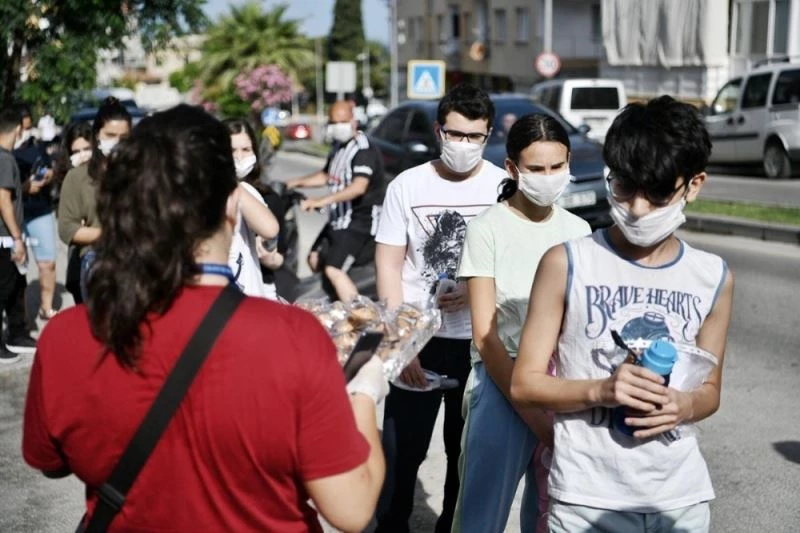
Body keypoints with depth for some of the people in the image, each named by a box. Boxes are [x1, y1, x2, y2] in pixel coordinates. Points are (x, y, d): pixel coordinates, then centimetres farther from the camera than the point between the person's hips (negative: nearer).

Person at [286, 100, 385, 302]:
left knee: (334, 270, -21)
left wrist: (323, 201, -42)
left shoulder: (364, 149, -19)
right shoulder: (338, 146, 11)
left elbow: (359, 186, -34)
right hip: (339, 218, 10)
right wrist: (296, 182, 19)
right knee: (316, 260, 19)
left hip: (360, 220, -10)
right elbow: (327, 175, 28)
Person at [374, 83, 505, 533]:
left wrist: (475, 291, -17)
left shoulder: (504, 187, -3)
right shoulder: (407, 185, -3)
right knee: (401, 450, 5)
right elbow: (389, 264, -2)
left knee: (469, 452, 14)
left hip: (479, 342, 1)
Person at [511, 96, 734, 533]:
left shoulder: (714, 278, 2)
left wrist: (686, 406, -10)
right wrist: (599, 390, -22)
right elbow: (524, 383, -5)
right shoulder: (567, 264, -8)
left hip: (681, 498, 3)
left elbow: (710, 388, 12)